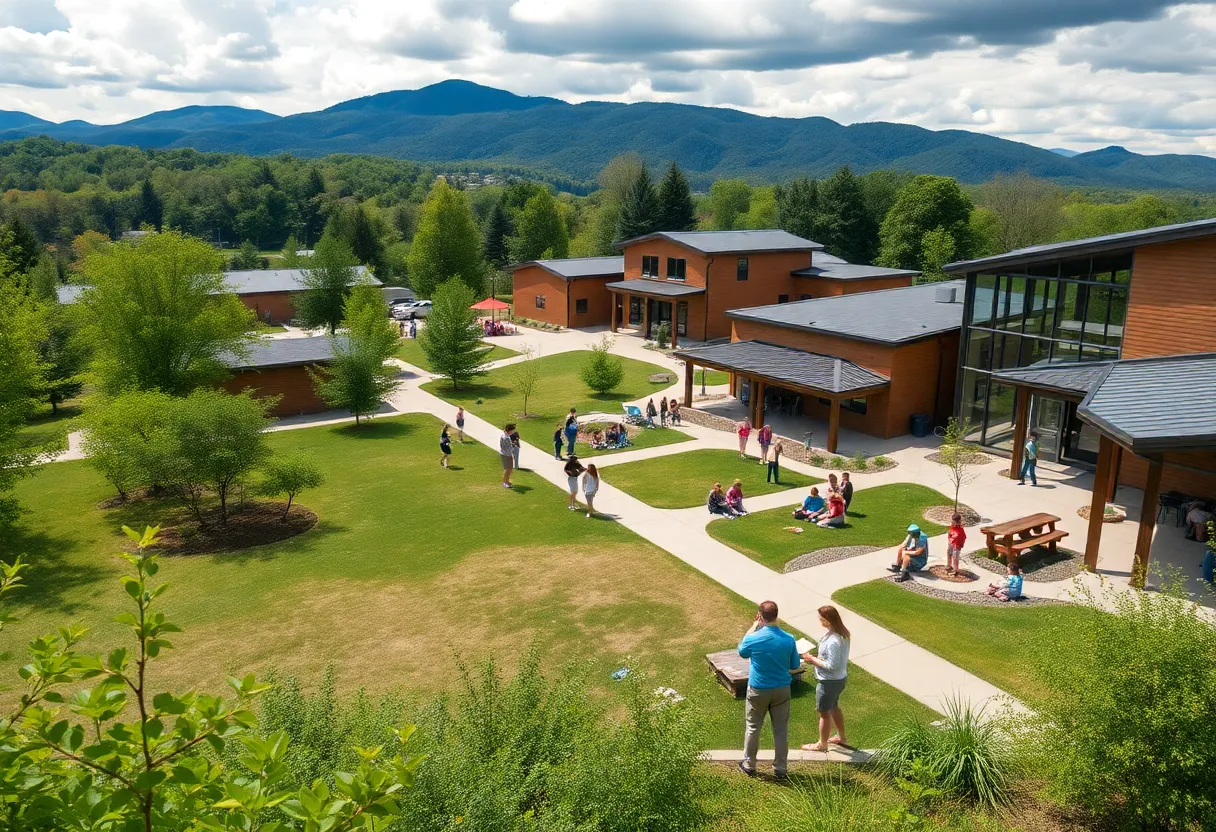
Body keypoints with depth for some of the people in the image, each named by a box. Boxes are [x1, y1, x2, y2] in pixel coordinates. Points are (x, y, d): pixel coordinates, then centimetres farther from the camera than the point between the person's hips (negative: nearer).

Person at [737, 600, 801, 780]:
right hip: (782, 690, 2)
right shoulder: (789, 639, -14)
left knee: (753, 727, 16)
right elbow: (795, 665, 0)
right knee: (781, 730, 14)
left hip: (758, 690, -1)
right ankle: (780, 769, 23)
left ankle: (749, 765, 29)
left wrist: (752, 628, 4)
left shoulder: (753, 638, -20)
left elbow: (741, 652, 4)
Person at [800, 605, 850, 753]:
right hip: (839, 678, 9)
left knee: (824, 713, 12)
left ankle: (821, 744, 30)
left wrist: (813, 659, -18)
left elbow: (832, 665, -29)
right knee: (834, 707, 29)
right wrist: (817, 658, 3)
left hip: (829, 682, -9)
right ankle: (841, 737, 46)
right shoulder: (842, 633, -4)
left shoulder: (833, 641, -33)